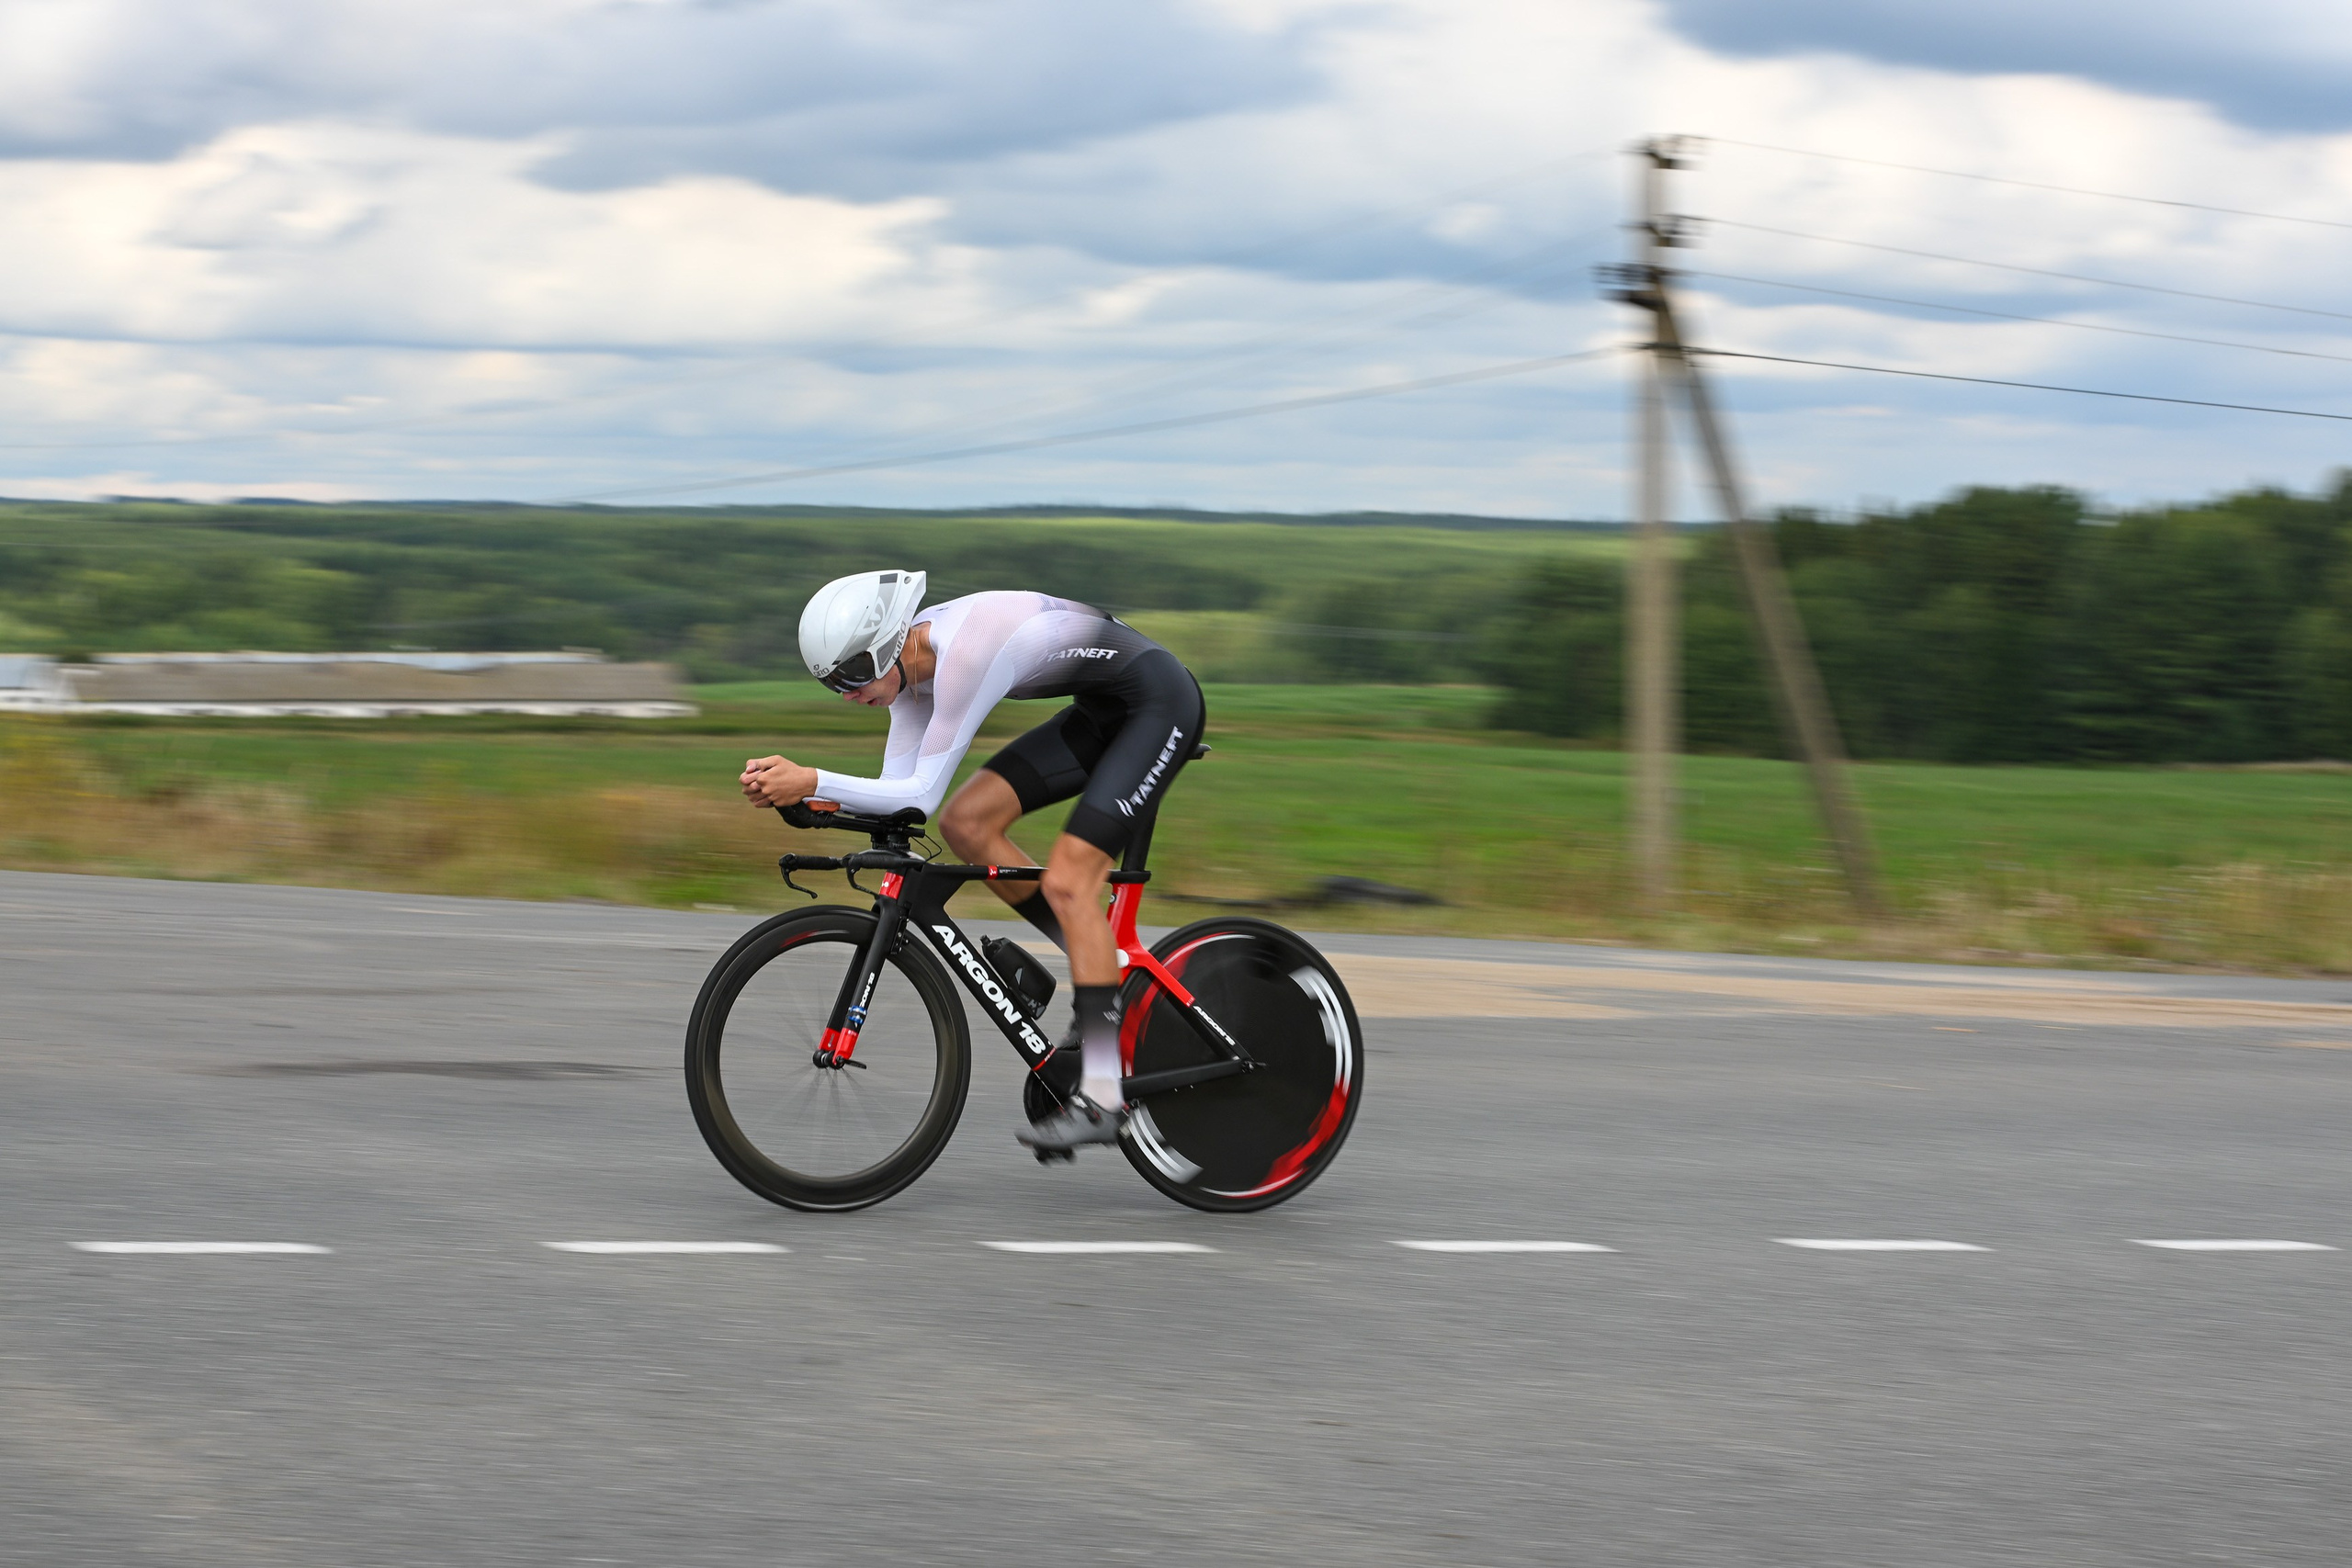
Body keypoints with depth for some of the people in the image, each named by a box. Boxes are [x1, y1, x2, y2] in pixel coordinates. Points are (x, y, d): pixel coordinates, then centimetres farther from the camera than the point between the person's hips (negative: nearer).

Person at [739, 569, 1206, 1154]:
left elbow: (921, 795, -28)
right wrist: (795, 790, -14)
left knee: (1066, 884, -17)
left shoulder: (964, 650, -29)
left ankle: (1102, 1099, -16)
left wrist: (813, 781, -32)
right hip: (1101, 712, 9)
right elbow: (897, 793, -1)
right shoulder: (912, 664, -1)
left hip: (1161, 702, -9)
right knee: (966, 823, -2)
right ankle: (1099, 969, 9)